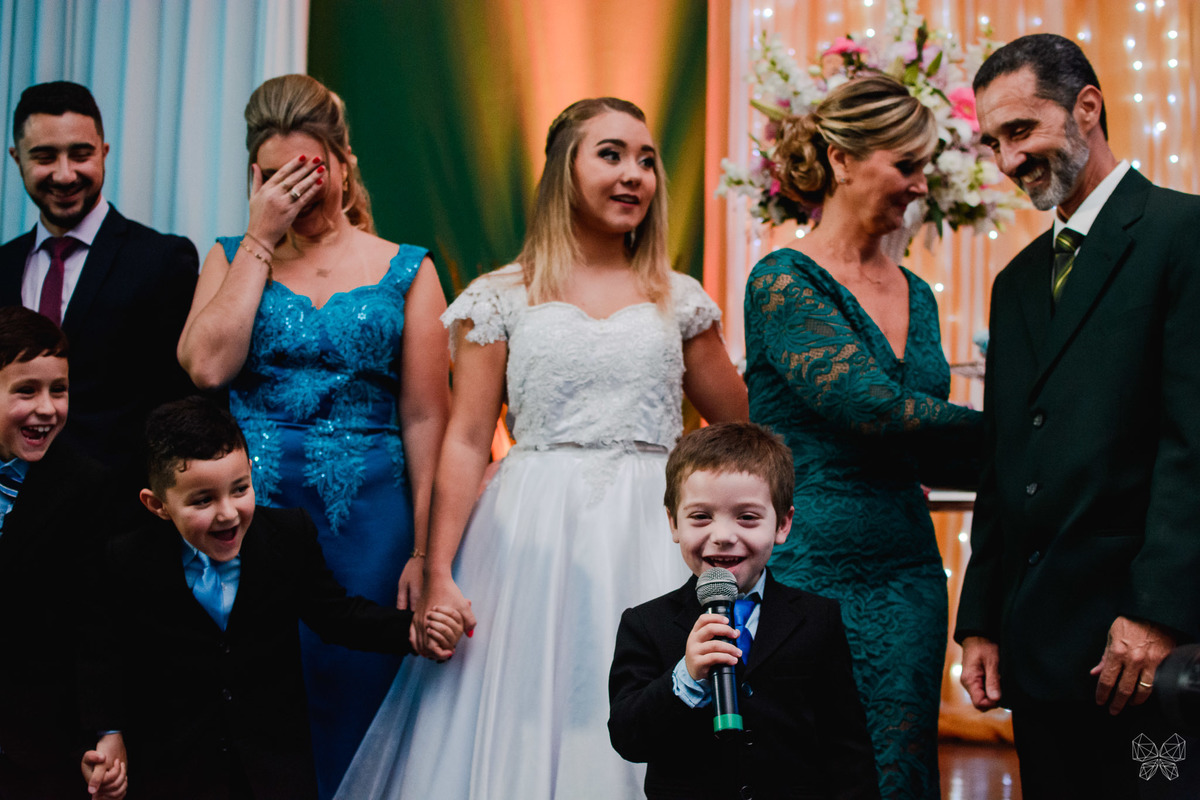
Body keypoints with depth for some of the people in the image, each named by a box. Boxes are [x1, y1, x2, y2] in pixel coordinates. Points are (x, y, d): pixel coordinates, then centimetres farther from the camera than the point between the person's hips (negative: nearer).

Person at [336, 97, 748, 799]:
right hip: (531, 542, -2)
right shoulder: (502, 299, 5)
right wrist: (437, 573, -7)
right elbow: (466, 443, 0)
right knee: (520, 727, -2)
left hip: (650, 541, 2)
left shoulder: (680, 300, 11)